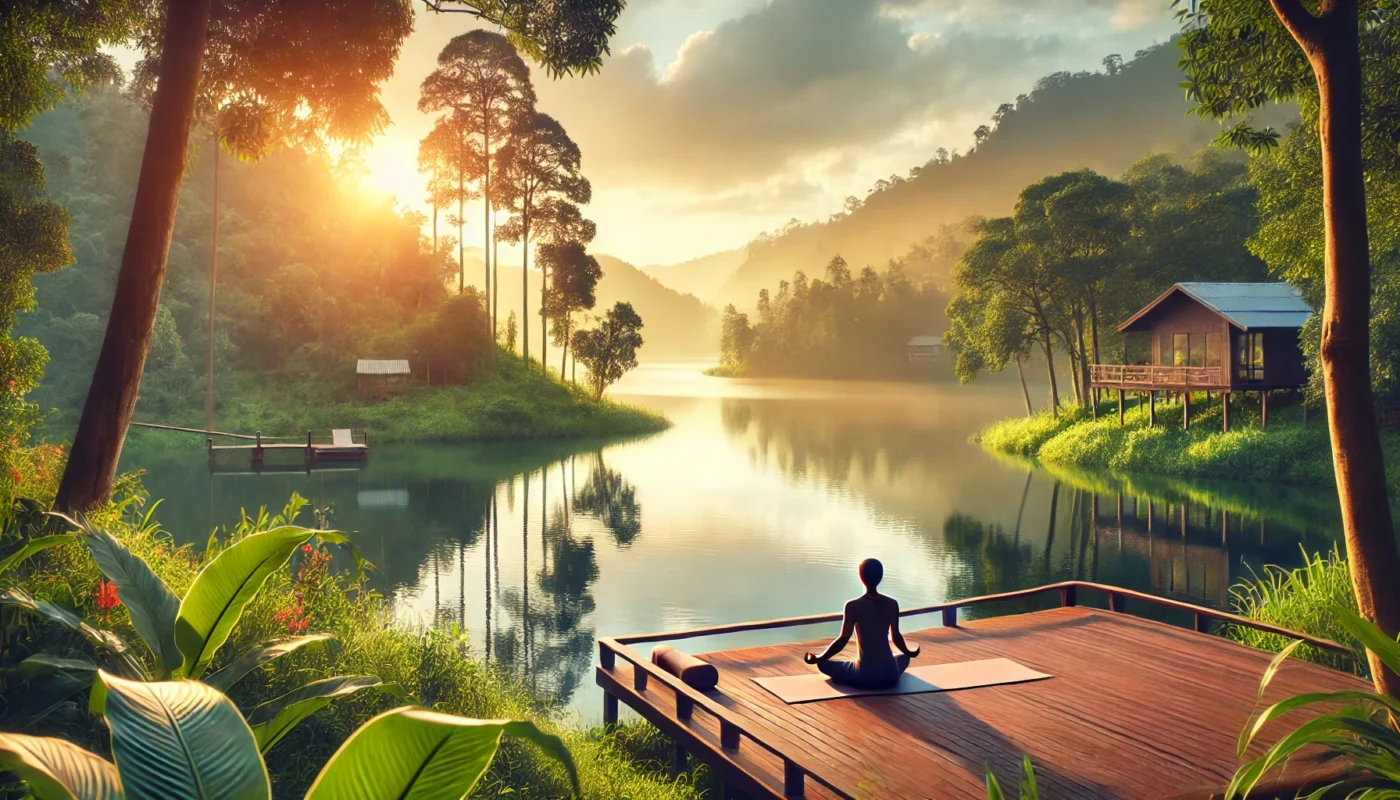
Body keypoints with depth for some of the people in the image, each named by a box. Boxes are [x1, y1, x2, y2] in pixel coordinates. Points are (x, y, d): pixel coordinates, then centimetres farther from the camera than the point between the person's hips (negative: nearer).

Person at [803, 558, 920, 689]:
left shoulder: (853, 606, -11)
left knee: (823, 663, 18)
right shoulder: (892, 604, 0)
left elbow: (843, 640, -11)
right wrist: (909, 652, 33)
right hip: (890, 676, 4)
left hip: (865, 676, -4)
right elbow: (896, 636, 12)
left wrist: (818, 658, 1)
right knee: (903, 657, 38)